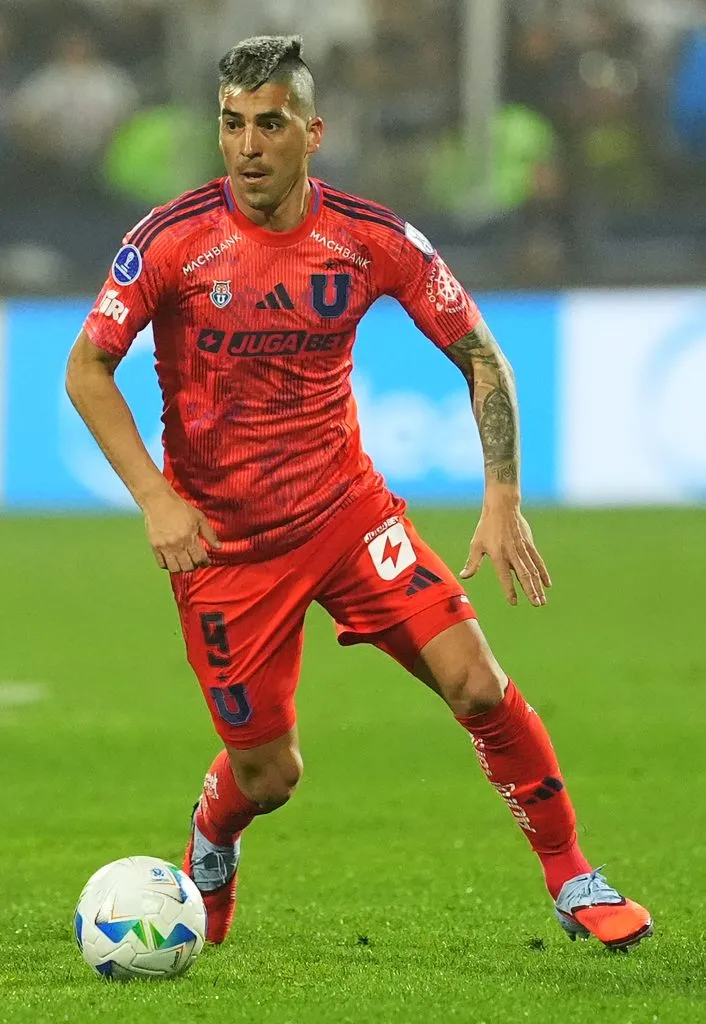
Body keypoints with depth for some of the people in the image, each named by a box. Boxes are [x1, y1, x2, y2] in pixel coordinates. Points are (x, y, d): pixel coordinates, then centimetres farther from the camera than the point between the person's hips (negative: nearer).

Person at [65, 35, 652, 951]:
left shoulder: (373, 239, -9)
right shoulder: (172, 241, -14)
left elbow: (479, 355, 1)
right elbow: (87, 369, -7)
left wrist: (503, 501, -9)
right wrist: (156, 499, -17)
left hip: (347, 510, 2)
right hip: (222, 540, -2)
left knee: (477, 683, -14)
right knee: (267, 775, 2)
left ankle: (572, 881, 3)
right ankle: (208, 856, 39)